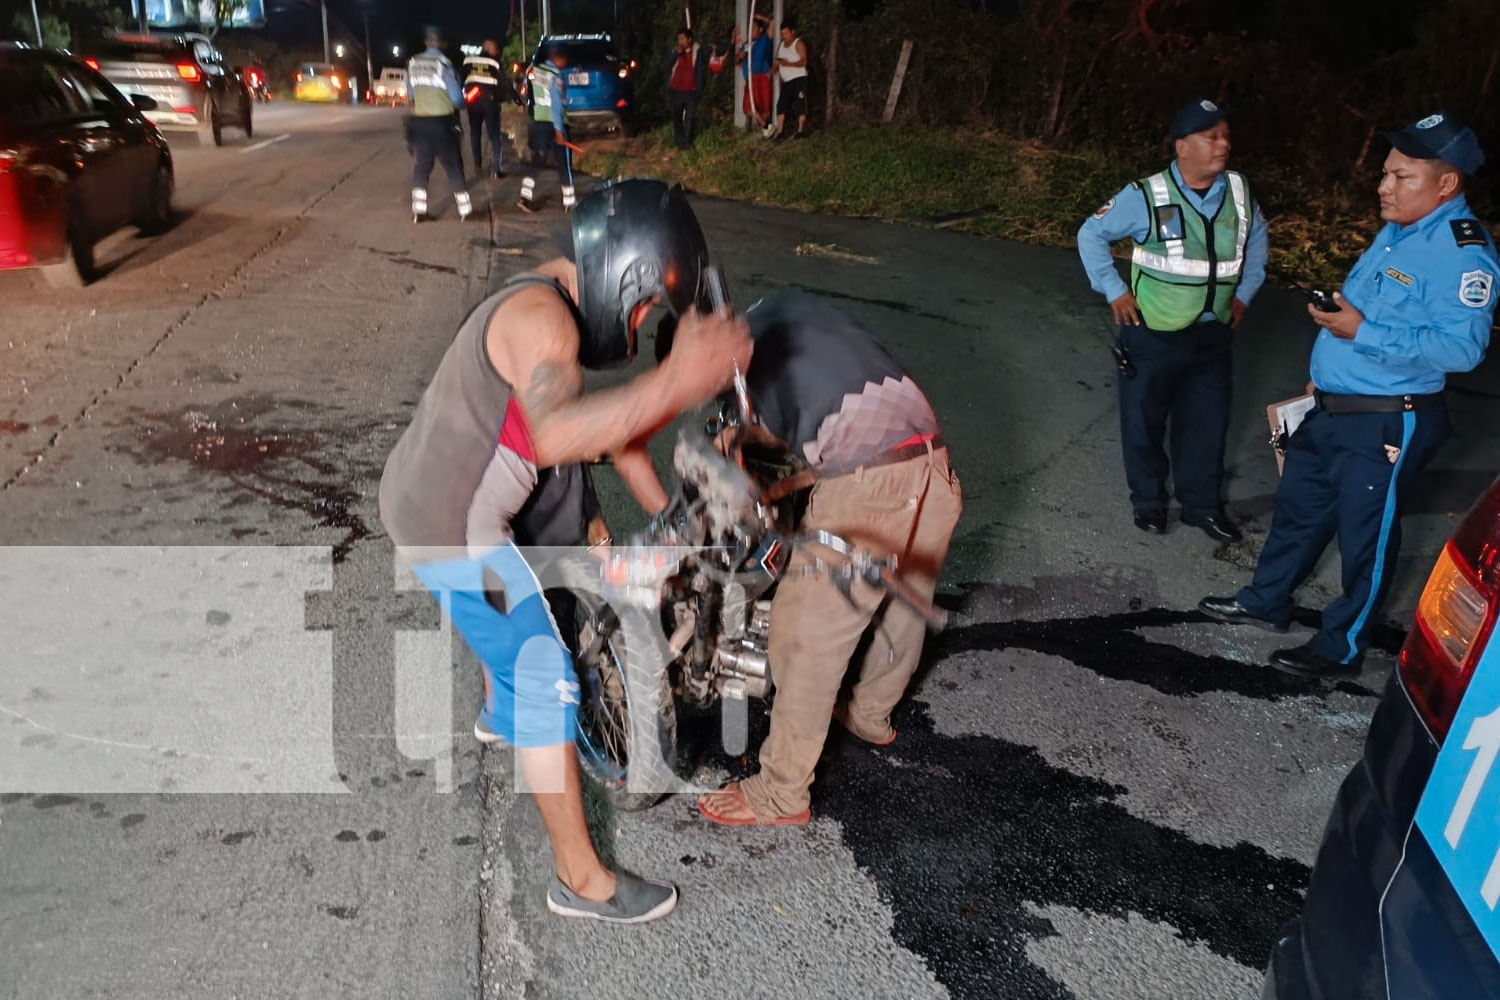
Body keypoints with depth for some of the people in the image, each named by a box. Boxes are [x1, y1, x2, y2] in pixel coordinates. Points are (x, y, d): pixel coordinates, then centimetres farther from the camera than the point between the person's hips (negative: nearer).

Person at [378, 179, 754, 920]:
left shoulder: (566, 297, 6)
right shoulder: (542, 319, -26)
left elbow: (606, 415, 14)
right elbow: (555, 436, -46)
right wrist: (679, 381, -54)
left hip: (426, 498, 10)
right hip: (453, 529, -10)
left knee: (510, 621, 35)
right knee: (546, 683, -5)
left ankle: (500, 716, 65)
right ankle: (582, 880, 7)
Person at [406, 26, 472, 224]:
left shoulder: (412, 63, 3)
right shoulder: (443, 63, -12)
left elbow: (410, 95, 11)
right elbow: (456, 98, -12)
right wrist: (462, 104, 10)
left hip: (420, 121, 4)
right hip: (442, 121, -4)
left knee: (422, 165, 12)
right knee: (453, 165, 5)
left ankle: (418, 210, 6)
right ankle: (464, 209, 7)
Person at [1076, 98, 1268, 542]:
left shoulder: (1239, 192, -1)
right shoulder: (1146, 196, -16)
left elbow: (1257, 239, 18)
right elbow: (1091, 234, -6)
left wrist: (1244, 294, 13)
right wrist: (1114, 291, -9)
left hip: (1213, 334, 4)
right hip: (1154, 334, -4)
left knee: (1207, 422, 13)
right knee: (1144, 422, 9)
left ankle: (1203, 505, 30)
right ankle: (1148, 502, 28)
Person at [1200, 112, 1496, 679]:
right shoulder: (1396, 232, 9)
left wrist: (1362, 332, -29)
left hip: (1385, 426, -9)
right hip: (1330, 408, 9)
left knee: (1365, 537, 6)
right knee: (1298, 508, 20)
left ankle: (1340, 649, 21)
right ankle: (1266, 601, 39)